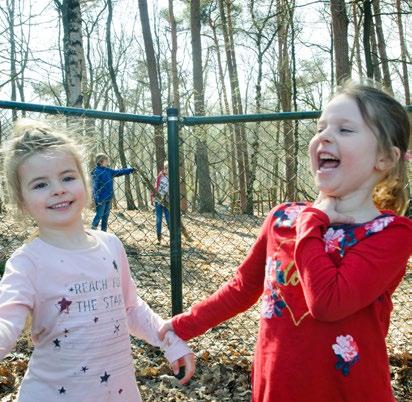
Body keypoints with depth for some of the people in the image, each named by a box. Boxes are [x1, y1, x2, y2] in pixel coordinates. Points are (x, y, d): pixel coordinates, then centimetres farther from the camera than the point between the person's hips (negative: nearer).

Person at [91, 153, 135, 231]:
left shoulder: (108, 170, 10)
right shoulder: (96, 172, -13)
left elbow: (119, 172, 18)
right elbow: (95, 186, -16)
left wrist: (131, 169, 15)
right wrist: (97, 198, -21)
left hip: (108, 198, 8)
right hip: (101, 198, -8)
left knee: (106, 215, 13)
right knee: (99, 215, -3)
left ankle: (104, 231, 21)